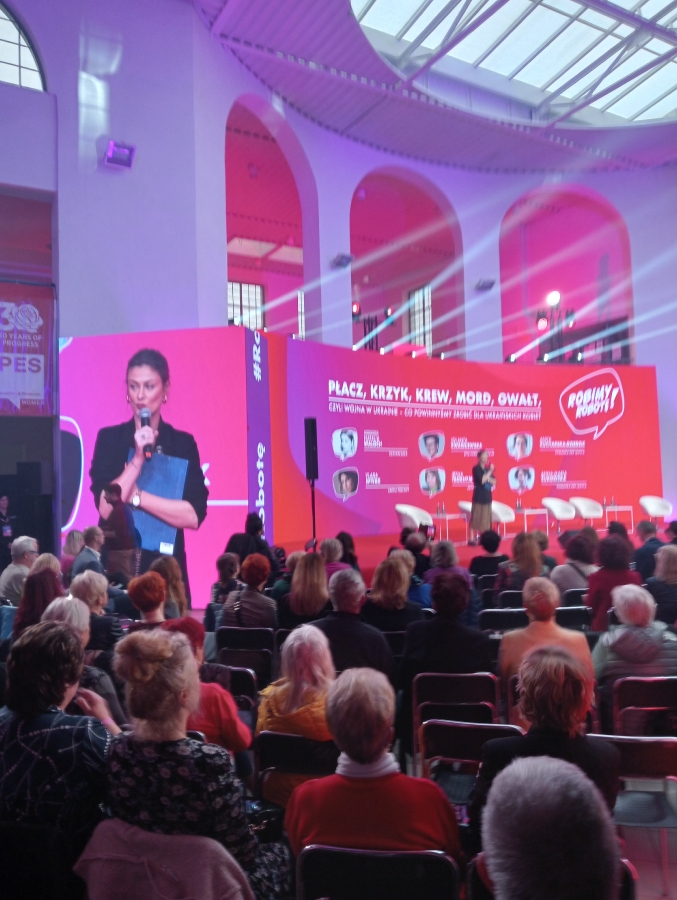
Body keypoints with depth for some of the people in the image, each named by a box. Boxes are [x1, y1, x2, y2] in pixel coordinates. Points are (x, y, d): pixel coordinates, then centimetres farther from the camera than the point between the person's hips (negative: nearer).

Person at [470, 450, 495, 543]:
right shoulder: (476, 469, -8)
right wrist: (490, 471, -13)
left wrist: (488, 478, -10)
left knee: (486, 518, 8)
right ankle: (472, 539, -4)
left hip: (487, 496, 7)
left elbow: (494, 482, 9)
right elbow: (482, 480, -19)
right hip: (479, 497, -7)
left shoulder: (488, 469, 12)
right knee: (475, 518, -6)